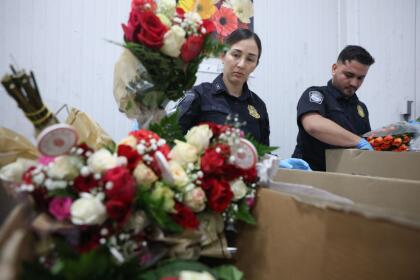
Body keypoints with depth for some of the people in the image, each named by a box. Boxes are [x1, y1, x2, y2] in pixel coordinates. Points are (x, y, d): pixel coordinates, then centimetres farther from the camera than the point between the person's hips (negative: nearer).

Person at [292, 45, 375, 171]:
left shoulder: (361, 107, 17)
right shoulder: (316, 94, -5)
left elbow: (367, 143, 20)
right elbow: (313, 125, -26)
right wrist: (359, 142, -25)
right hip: (311, 175, -6)